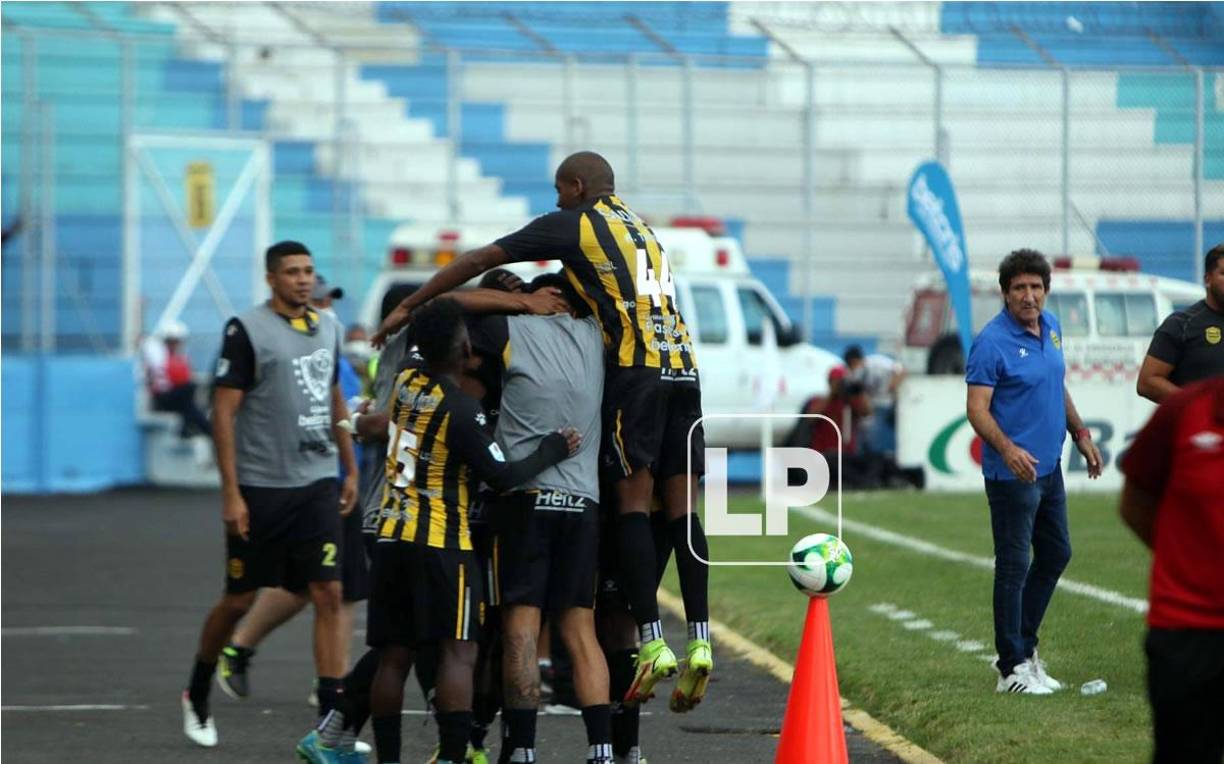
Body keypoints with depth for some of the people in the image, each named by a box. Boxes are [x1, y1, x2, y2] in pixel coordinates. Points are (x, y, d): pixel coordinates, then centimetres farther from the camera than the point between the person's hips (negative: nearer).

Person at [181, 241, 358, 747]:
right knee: (239, 600, 6)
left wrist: (350, 468, 19)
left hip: (317, 485, 5)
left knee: (328, 595, -5)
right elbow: (223, 412, -10)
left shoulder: (327, 327, 11)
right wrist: (231, 492, -14)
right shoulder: (247, 330, -9)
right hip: (260, 490, -5)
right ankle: (197, 696, 29)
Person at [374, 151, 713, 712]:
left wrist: (409, 307, 14)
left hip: (636, 370, -6)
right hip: (683, 369, 6)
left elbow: (477, 261, 7)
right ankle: (699, 640, -4)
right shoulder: (640, 228, 27)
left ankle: (652, 642, -14)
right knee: (679, 506, 3)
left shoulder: (573, 224, 6)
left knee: (632, 502, -6)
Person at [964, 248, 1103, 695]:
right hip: (1012, 472, -8)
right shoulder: (992, 342, -17)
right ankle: (1013, 668, 5)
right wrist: (1007, 449, -35)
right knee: (1014, 566, -2)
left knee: (1056, 555, 17)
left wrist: (1080, 433, 21)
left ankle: (1024, 645, 31)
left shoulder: (1051, 328, 7)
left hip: (1049, 467, 8)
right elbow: (977, 408, -21)